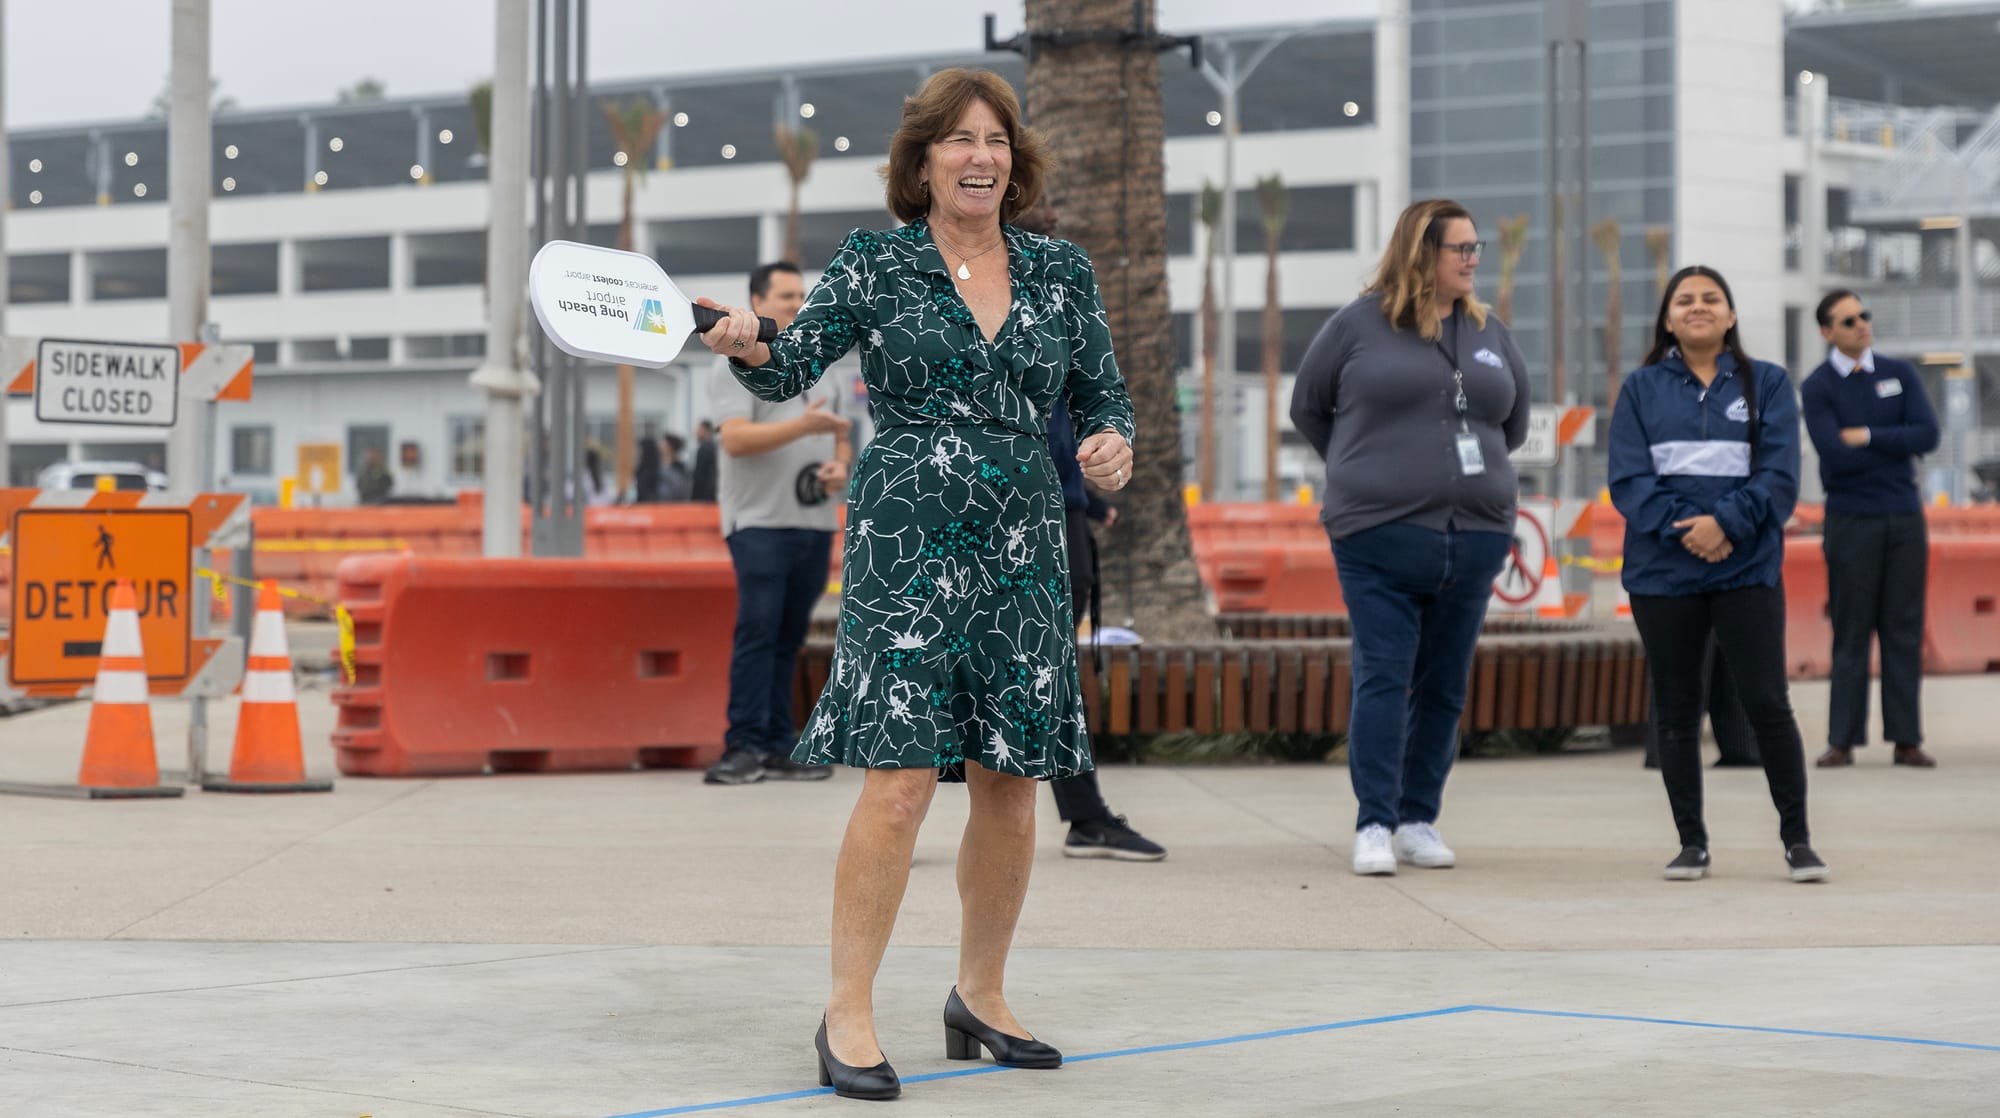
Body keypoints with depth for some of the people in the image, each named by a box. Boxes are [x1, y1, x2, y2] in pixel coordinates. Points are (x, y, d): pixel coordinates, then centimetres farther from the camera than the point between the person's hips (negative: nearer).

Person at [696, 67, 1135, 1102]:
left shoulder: (1060, 272, 10)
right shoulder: (872, 266, 1)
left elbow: (1103, 394, 15)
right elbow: (792, 370, -6)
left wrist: (1112, 444, -5)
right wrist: (747, 348, -27)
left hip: (1023, 551, 4)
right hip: (905, 542, -4)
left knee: (1011, 784, 7)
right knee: (900, 780, -13)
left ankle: (981, 995, 25)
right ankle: (848, 1016, -4)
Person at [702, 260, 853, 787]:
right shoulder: (738, 363, -2)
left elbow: (838, 433, 27)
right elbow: (735, 438, -14)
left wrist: (840, 466, 4)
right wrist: (803, 426, -23)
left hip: (815, 521, 6)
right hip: (760, 521, -6)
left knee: (789, 636, 6)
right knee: (757, 632, -11)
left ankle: (779, 746, 8)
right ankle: (744, 746, -10)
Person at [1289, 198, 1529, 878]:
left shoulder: (1489, 335, 13)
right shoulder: (1358, 325, 0)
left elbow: (1514, 423, 24)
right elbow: (1308, 407, 10)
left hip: (1474, 536, 4)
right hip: (1381, 538, -4)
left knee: (1444, 687, 7)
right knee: (1383, 679, -8)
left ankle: (1420, 821, 15)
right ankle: (1374, 826, -6)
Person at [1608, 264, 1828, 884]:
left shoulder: (1766, 384, 7)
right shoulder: (1642, 388, 8)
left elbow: (1779, 476, -2)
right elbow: (1628, 479, 0)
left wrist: (1725, 522, -17)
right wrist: (1681, 529, -15)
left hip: (1747, 569, -1)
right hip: (1662, 572, 1)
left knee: (1767, 703, -6)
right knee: (1676, 712, 5)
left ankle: (1797, 839, 3)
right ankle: (1692, 843, 14)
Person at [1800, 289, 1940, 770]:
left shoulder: (1900, 373, 8)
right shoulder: (1817, 388, -3)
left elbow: (1928, 435, -6)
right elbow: (1836, 456, -17)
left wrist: (1867, 436, -12)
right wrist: (1896, 445, -6)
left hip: (1905, 517, 3)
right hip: (1851, 520, -3)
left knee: (1904, 630, 3)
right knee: (1851, 632, -1)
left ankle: (1906, 739, 5)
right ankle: (1842, 741, 1)